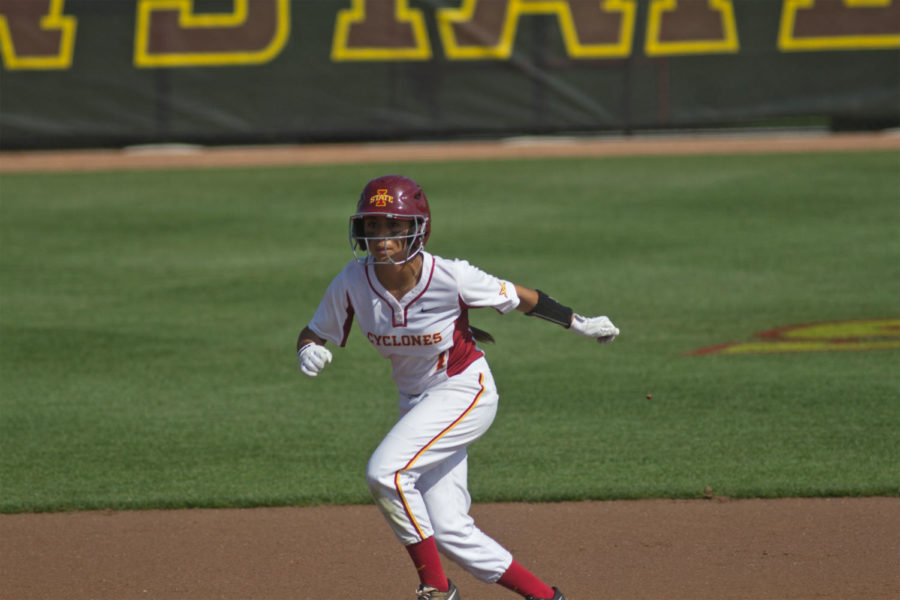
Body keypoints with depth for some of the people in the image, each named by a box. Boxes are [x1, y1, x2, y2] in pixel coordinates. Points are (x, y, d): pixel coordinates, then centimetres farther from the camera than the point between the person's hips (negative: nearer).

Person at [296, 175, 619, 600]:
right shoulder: (353, 282, -14)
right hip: (416, 402, 5)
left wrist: (579, 324, 0)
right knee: (449, 531, 2)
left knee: (385, 471, -25)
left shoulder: (450, 278, -24)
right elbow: (315, 334, -2)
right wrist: (308, 351, -26)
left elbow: (517, 297, -9)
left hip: (465, 391, -5)